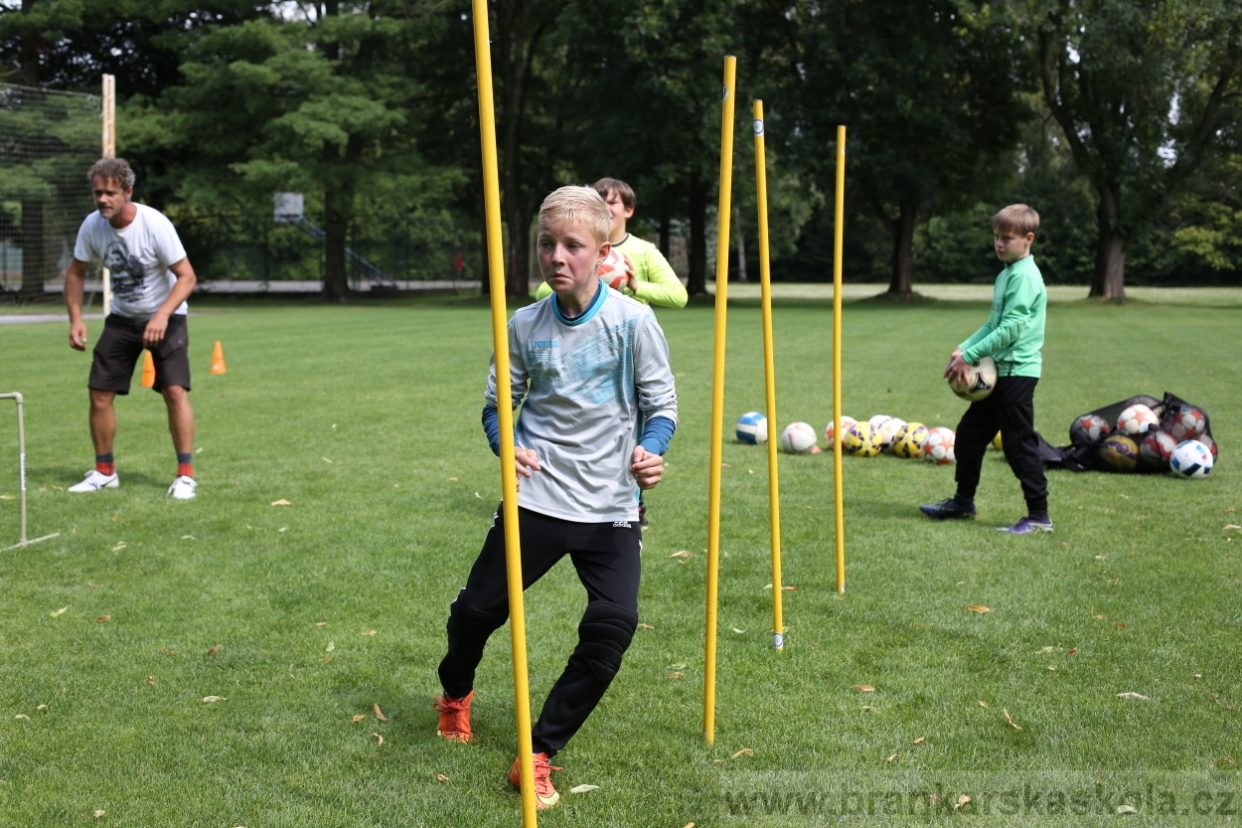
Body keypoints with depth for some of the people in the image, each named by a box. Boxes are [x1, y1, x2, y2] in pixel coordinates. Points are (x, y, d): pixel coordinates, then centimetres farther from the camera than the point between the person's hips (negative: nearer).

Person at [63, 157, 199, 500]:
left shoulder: (155, 224, -23)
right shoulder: (92, 226, -9)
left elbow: (187, 277, -21)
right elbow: (75, 271, 6)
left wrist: (162, 316, -34)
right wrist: (75, 319, -4)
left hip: (164, 317, -4)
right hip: (121, 318, 5)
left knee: (175, 391, -17)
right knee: (100, 392, 1)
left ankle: (185, 475, -9)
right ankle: (104, 471, 18)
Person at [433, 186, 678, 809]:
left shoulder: (633, 322, -7)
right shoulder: (525, 325, 1)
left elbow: (661, 405, 0)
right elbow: (497, 402, 10)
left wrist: (651, 452, -19)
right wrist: (506, 446, -10)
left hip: (611, 507, -2)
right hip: (537, 497, 2)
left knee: (613, 626, -16)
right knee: (476, 609, 6)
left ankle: (540, 751, 0)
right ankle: (455, 693, 42)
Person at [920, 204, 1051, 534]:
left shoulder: (1025, 276, -15)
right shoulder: (1006, 273, 15)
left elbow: (1011, 328, -22)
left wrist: (970, 355, -20)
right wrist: (963, 348, 5)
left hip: (1017, 371, -10)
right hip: (998, 371, 10)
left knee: (1019, 444, -5)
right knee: (969, 433, 16)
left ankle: (1039, 516, 3)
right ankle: (963, 501, 30)